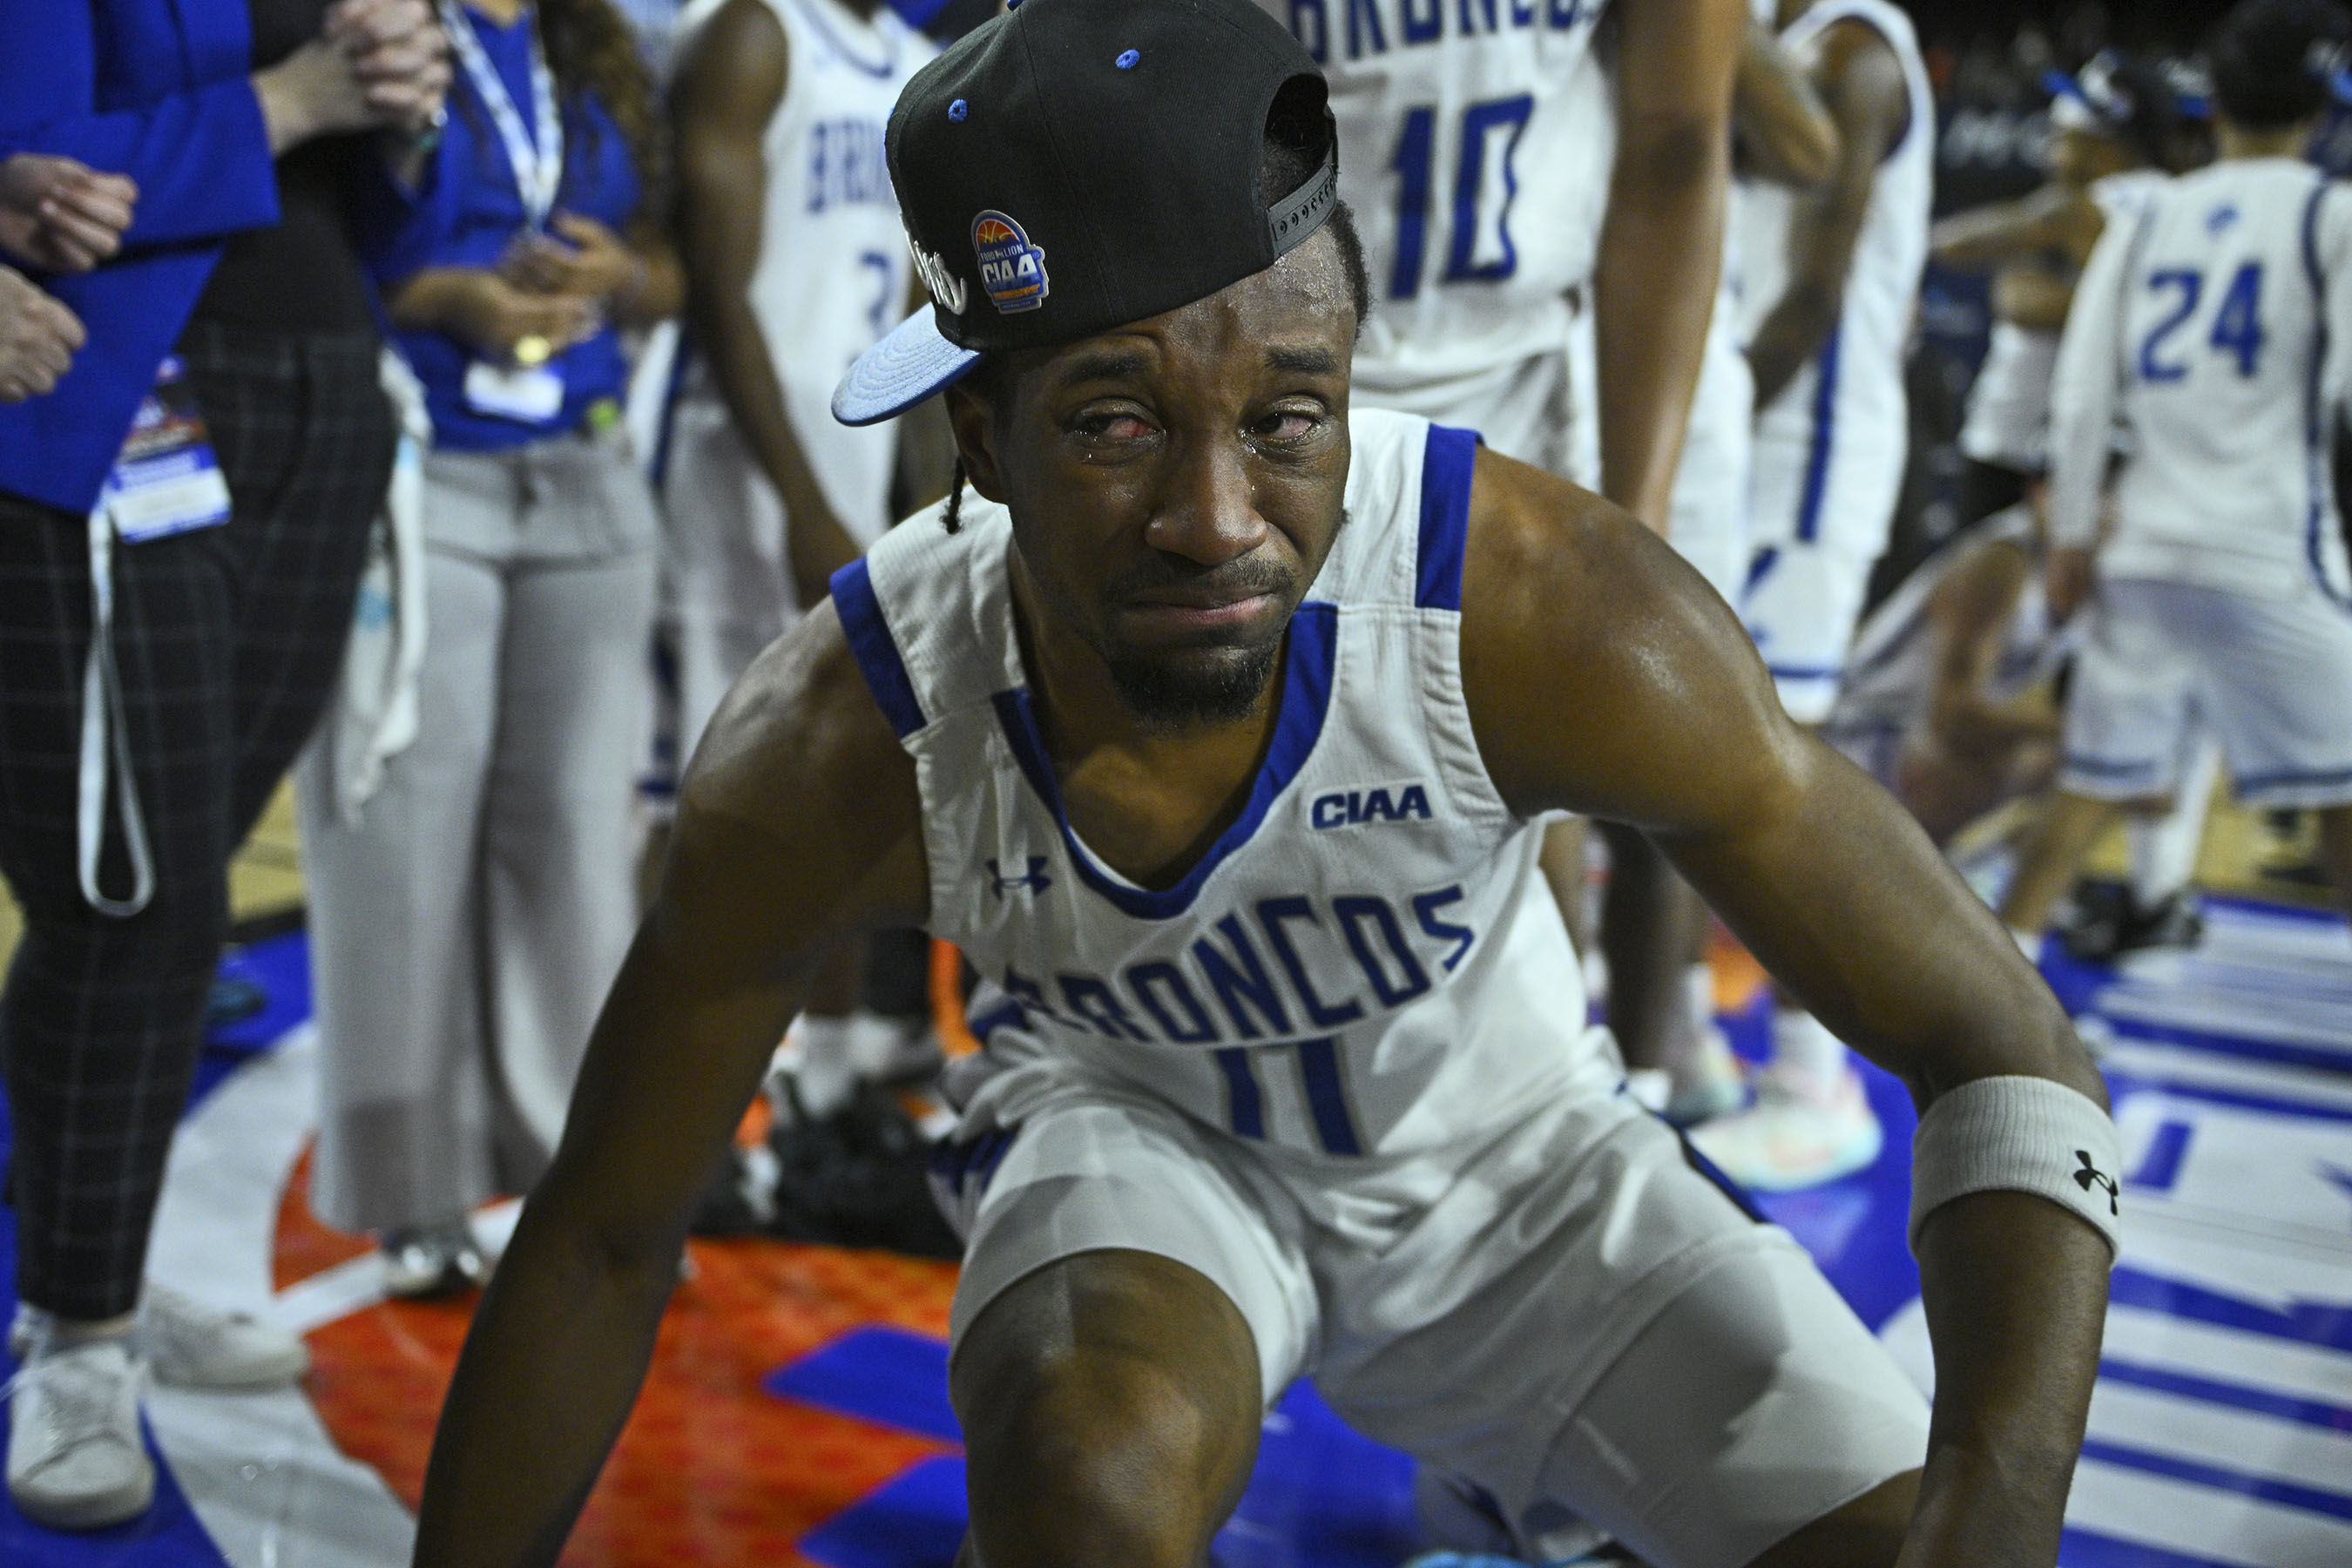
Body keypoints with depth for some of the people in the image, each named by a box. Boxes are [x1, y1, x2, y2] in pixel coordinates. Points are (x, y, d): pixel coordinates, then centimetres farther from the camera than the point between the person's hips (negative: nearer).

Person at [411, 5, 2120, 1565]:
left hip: (1520, 1159, 1)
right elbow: (602, 1243, -15)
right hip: (1141, 1134, -1)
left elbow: (2008, 1055, -27)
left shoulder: (1546, 607, -34)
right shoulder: (828, 758, -30)